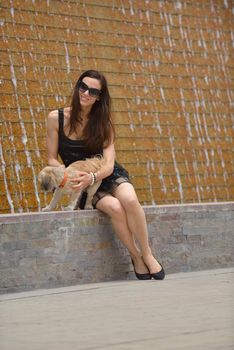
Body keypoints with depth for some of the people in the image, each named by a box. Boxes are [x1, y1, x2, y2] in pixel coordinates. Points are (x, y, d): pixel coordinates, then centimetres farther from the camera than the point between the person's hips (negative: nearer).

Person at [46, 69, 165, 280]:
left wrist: (92, 177, -34)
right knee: (114, 207, -33)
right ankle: (136, 258, -16)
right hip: (83, 183, -1)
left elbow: (109, 165, -13)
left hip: (109, 175, 1)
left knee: (130, 200, -34)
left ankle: (147, 254, -20)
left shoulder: (103, 122, -4)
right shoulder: (56, 118, -7)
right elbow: (52, 159, -2)